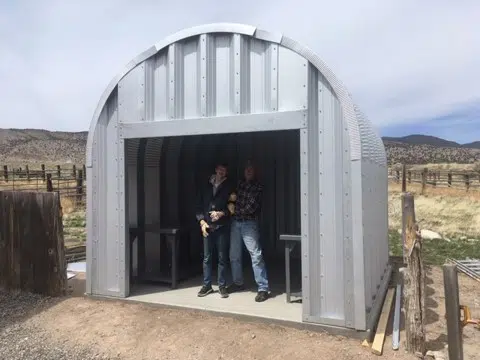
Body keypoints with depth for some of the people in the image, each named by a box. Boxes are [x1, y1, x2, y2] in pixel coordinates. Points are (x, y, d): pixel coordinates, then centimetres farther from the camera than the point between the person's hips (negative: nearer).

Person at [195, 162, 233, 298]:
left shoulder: (229, 187, 4)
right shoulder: (206, 187, 11)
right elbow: (199, 206, 10)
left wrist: (221, 213, -15)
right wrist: (202, 222, -3)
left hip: (222, 227, -2)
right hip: (207, 227, 2)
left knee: (222, 258, 2)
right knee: (207, 257, 6)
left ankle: (222, 286, 13)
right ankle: (207, 285, 16)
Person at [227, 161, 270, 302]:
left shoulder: (258, 186, -4)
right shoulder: (239, 183, 12)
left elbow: (251, 207, -13)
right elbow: (230, 198, 18)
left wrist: (235, 210, -3)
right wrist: (230, 203, -4)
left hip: (249, 223, -6)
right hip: (235, 222, 6)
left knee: (256, 255, -10)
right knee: (234, 255, 12)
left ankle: (263, 288, -6)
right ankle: (238, 283, 29)